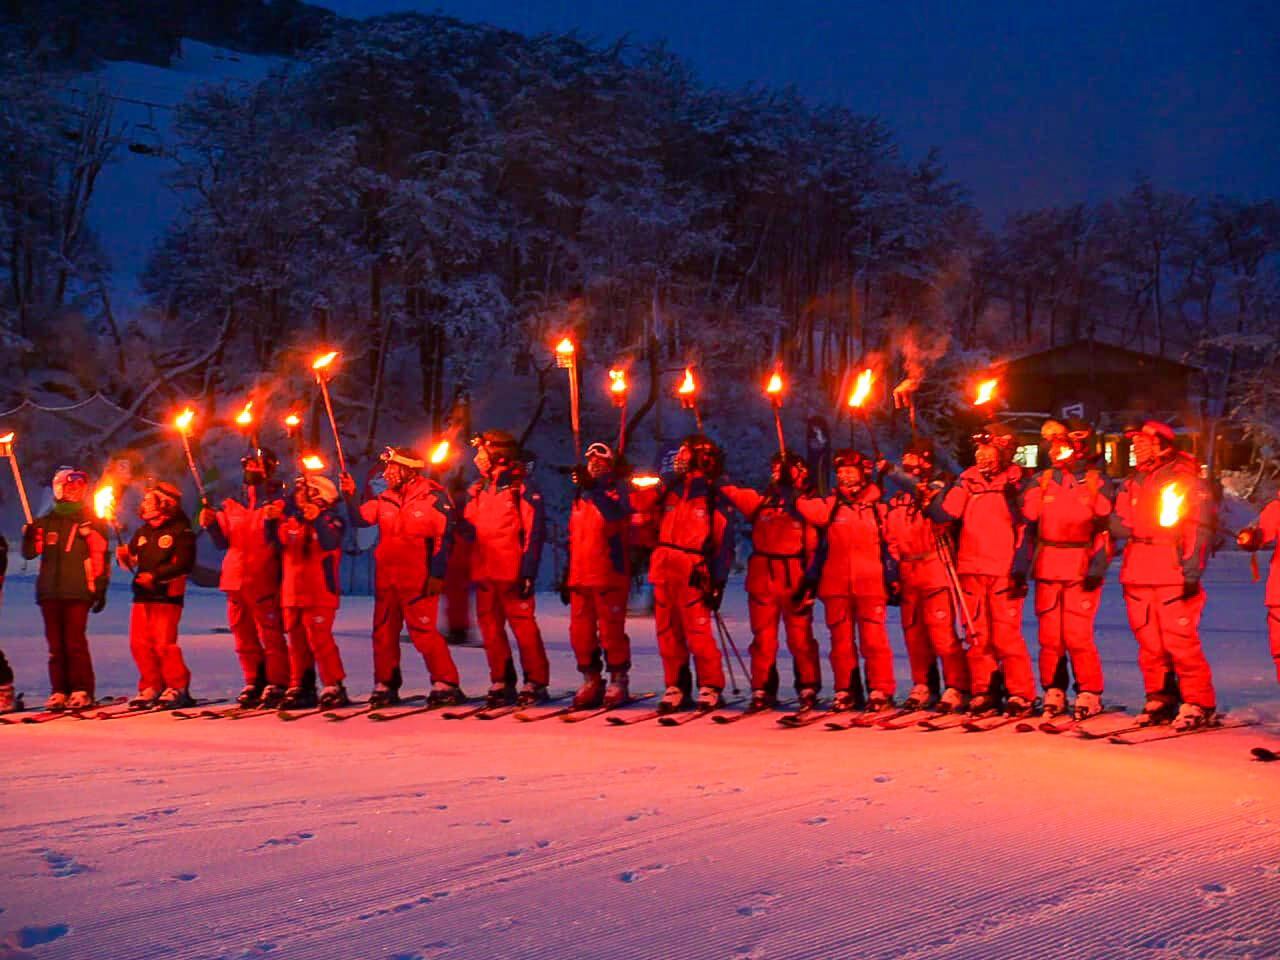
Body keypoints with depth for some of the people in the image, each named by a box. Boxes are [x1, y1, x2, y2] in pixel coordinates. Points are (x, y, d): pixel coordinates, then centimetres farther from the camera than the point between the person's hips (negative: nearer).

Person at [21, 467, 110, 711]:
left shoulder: (91, 522, 4)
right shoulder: (45, 522, 14)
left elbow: (101, 558, 2)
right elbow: (29, 553, 7)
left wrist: (101, 590, -3)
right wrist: (29, 537, -14)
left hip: (78, 592, -4)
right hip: (49, 592, 4)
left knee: (75, 642, -9)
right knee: (55, 645, 5)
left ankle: (82, 691, -4)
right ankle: (59, 691, 8)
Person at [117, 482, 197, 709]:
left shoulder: (180, 530, -5)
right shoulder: (143, 532, 17)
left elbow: (183, 563, -15)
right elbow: (131, 560, 21)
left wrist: (155, 575, -22)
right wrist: (124, 556, -2)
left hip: (167, 595, -7)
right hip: (142, 595, 7)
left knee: (164, 642, -11)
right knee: (139, 643, 5)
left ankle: (178, 688, 0)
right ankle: (151, 687, 14)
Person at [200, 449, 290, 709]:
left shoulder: (277, 501, 1)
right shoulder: (231, 503, 16)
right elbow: (223, 542, 13)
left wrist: (272, 522, -26)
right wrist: (211, 524, -4)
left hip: (264, 580, -6)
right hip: (235, 578, 6)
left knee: (270, 633, -8)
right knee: (243, 635, 11)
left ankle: (276, 685, -4)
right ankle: (254, 683, 20)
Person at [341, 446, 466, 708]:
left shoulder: (434, 497, -6)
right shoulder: (384, 499, 12)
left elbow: (445, 537, -9)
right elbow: (361, 518, 2)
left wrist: (437, 574, -13)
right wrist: (350, 496, -11)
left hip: (419, 579, -6)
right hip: (386, 577, 6)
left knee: (423, 630, -11)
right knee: (384, 631, 10)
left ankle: (445, 684, -3)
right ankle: (385, 686, 20)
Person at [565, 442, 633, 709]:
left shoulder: (615, 490, 2)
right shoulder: (579, 498, 20)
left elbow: (616, 512, -24)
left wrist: (594, 488, -34)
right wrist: (567, 576, 22)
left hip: (609, 576, -6)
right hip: (580, 577, 6)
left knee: (611, 630, -6)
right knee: (580, 631, 4)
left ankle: (618, 682, 4)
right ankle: (590, 681, 15)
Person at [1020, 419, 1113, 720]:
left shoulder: (1096, 482, 3)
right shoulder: (1041, 481, 10)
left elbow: (1105, 528, -1)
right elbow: (1027, 525, 9)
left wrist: (1097, 568, -10)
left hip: (1082, 570, -3)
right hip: (1046, 570, 3)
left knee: (1078, 635, -8)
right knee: (1049, 635, 4)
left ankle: (1089, 693, 5)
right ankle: (1053, 693, 13)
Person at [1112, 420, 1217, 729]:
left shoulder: (1186, 480, -1)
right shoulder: (1131, 484, 19)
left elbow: (1198, 528, -7)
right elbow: (1120, 526, 23)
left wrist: (1192, 570, -14)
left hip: (1173, 576, -6)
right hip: (1137, 576, 6)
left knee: (1180, 641, -10)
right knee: (1148, 643, 7)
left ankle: (1198, 704, -1)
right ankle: (1159, 700, 17)